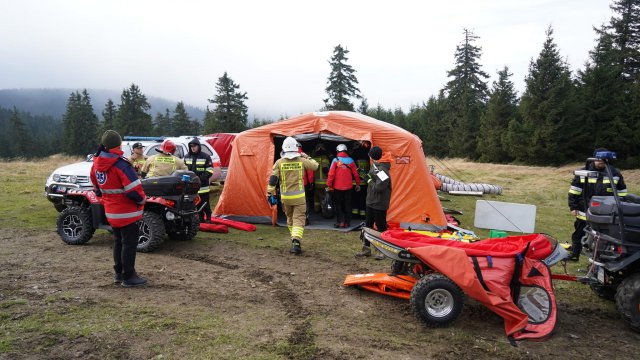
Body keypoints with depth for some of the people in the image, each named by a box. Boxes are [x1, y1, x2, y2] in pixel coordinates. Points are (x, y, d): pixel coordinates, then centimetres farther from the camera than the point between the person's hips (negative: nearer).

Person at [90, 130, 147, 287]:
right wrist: (141, 200, -8)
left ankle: (118, 274, 28)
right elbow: (134, 189, -26)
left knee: (118, 242, 20)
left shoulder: (96, 164, 3)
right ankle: (128, 277, 8)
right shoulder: (120, 164, -23)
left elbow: (97, 187, 14)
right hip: (127, 212, -8)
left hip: (111, 212, 8)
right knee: (129, 244, 2)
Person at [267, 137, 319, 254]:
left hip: (285, 197, 2)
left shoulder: (279, 162, -4)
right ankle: (296, 242, -17)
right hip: (299, 196, -1)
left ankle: (294, 240, 31)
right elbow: (315, 166, 11)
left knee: (290, 218, 20)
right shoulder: (302, 161, -4)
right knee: (299, 219, -1)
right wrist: (306, 157, 23)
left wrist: (270, 193, 3)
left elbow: (273, 179, -6)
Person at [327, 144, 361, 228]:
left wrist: (329, 185, -5)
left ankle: (340, 221, 2)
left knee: (338, 205, 10)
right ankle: (347, 222, 14)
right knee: (347, 205, 12)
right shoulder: (350, 160, -1)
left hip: (337, 187, -2)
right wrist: (358, 184, 15)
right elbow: (355, 174, 4)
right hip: (348, 187, 2)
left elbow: (331, 174, -13)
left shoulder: (335, 160, -9)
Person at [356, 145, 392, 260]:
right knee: (368, 224, 16)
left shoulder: (382, 170, -23)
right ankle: (366, 248, 27)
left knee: (381, 226, 3)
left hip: (380, 204, -10)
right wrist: (370, 180, 3)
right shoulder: (375, 166, 4)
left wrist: (370, 181, -15)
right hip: (371, 201, 10)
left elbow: (379, 187, -28)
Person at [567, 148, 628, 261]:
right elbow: (574, 191, 1)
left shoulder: (615, 174, 1)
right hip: (584, 214, 0)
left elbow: (622, 193, 7)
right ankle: (574, 254, 28)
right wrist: (573, 207, -3)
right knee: (578, 235, 12)